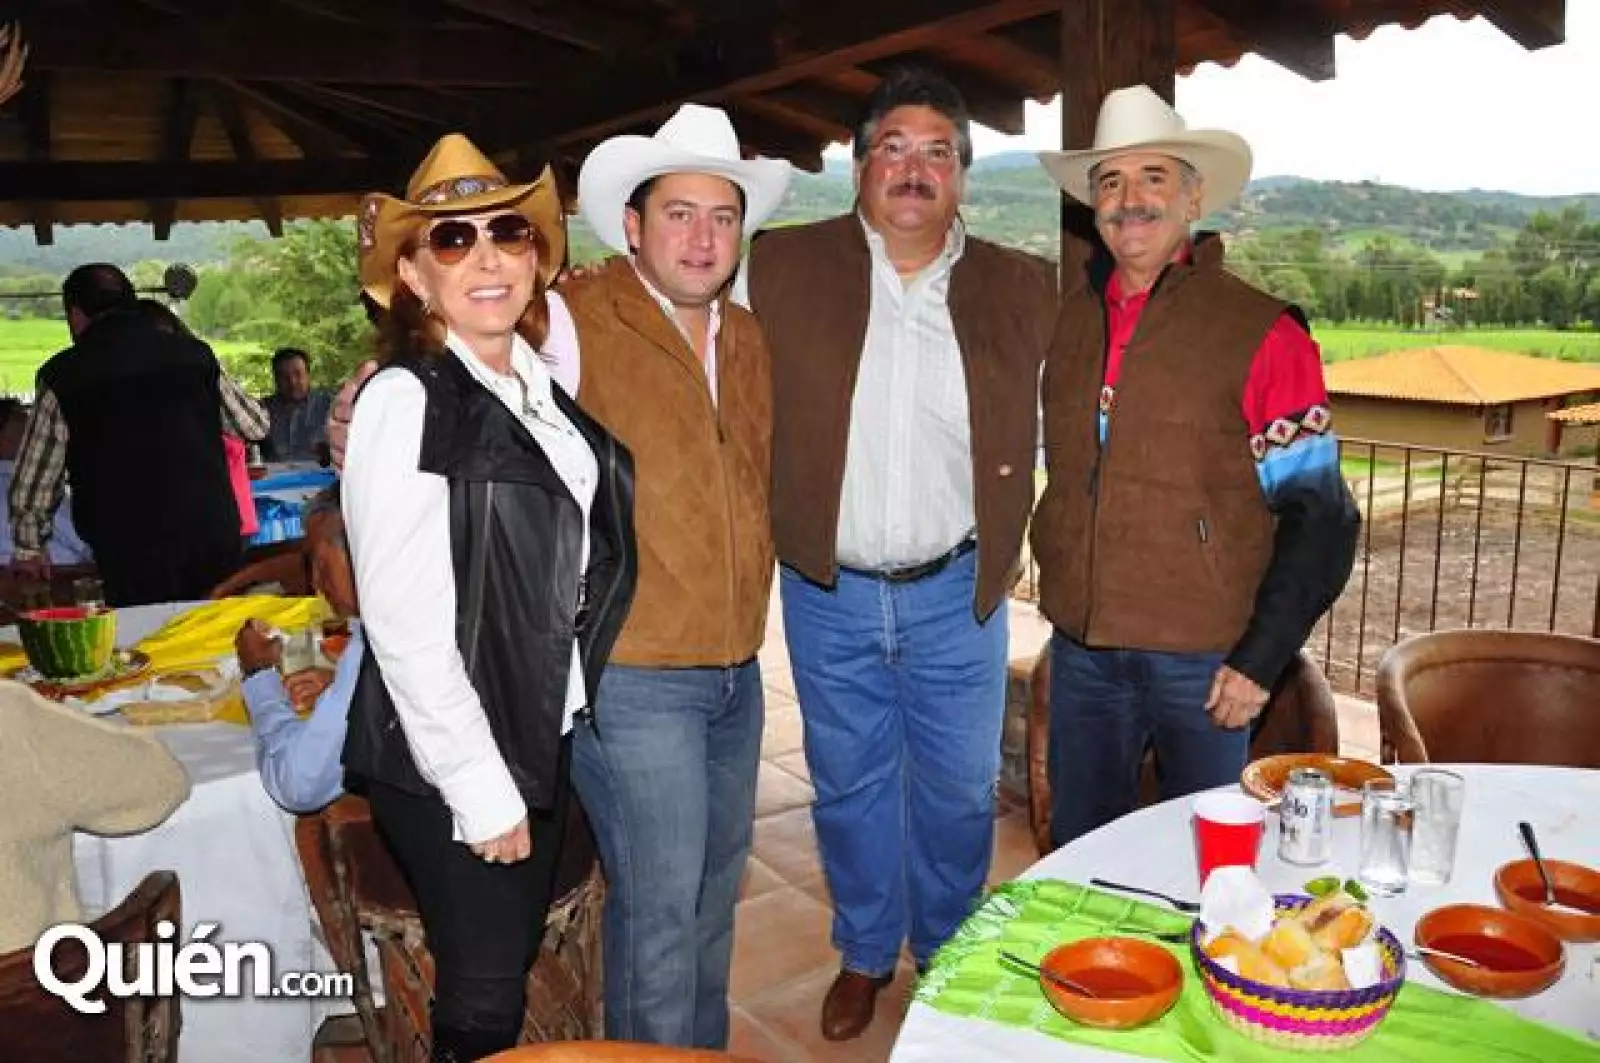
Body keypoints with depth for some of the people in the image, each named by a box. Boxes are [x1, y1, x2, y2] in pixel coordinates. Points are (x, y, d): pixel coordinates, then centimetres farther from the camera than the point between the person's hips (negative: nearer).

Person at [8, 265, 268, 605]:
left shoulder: (62, 375, 1)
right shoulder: (194, 352, 4)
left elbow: (32, 483, 7)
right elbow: (254, 426, 14)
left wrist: (28, 549, 23)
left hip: (130, 555, -2)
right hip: (216, 536, 2)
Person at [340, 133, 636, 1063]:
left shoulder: (545, 381, 4)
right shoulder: (405, 402, -18)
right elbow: (404, 622, -21)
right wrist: (482, 787, -17)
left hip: (544, 734, 7)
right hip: (451, 762, -6)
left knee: (518, 960, 23)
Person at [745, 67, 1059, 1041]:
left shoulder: (1022, 288, -1)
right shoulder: (784, 268, -4)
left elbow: (1051, 423, 8)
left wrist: (1004, 545, 2)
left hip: (958, 593, 1)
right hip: (828, 593, 0)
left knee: (959, 789, 14)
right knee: (850, 785, 16)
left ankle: (950, 955, 40)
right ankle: (864, 954, 40)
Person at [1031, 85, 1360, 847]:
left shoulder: (1262, 334, -8)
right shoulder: (1065, 321, 6)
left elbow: (1316, 517, -7)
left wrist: (1261, 660, -11)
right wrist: (1056, 575, 11)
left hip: (1204, 660, -4)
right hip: (1081, 648, 4)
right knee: (1078, 856, 17)